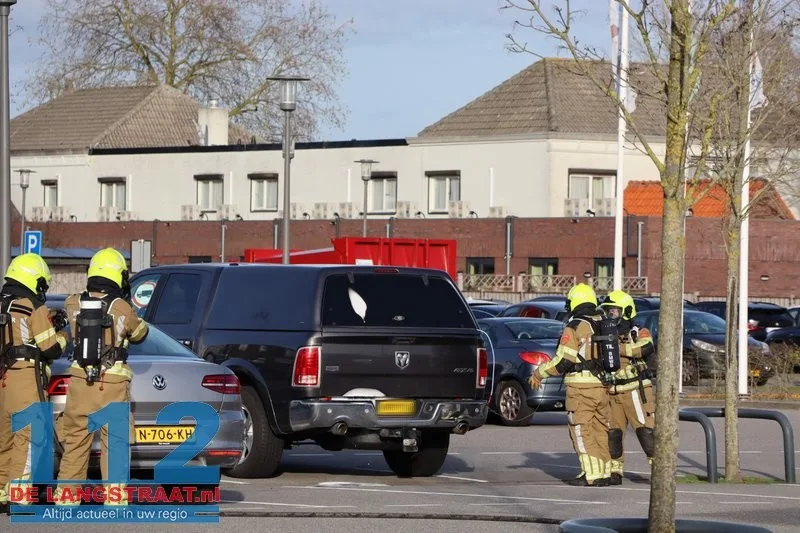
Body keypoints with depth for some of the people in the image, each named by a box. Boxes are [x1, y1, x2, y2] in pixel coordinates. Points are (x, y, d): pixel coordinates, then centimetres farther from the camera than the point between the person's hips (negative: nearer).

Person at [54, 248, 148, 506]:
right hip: (113, 383, -3)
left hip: (80, 381, 3)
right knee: (115, 441, 4)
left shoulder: (73, 304, -1)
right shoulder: (122, 308, -9)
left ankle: (66, 494, 14)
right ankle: (114, 494, 1)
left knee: (76, 439, 12)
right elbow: (139, 333, 7)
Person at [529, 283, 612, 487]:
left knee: (582, 431, -4)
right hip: (602, 386, 7)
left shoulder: (574, 328, -10)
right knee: (600, 429, 13)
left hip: (581, 387, -7)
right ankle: (604, 472, 14)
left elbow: (562, 361, -14)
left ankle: (591, 474, -10)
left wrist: (538, 374, -2)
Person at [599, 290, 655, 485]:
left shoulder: (639, 333, -3)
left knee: (645, 431, -8)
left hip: (635, 391, -5)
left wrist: (617, 348, -27)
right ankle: (615, 471, 12)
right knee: (612, 433, 4)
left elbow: (646, 348, -24)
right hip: (613, 394, 5)